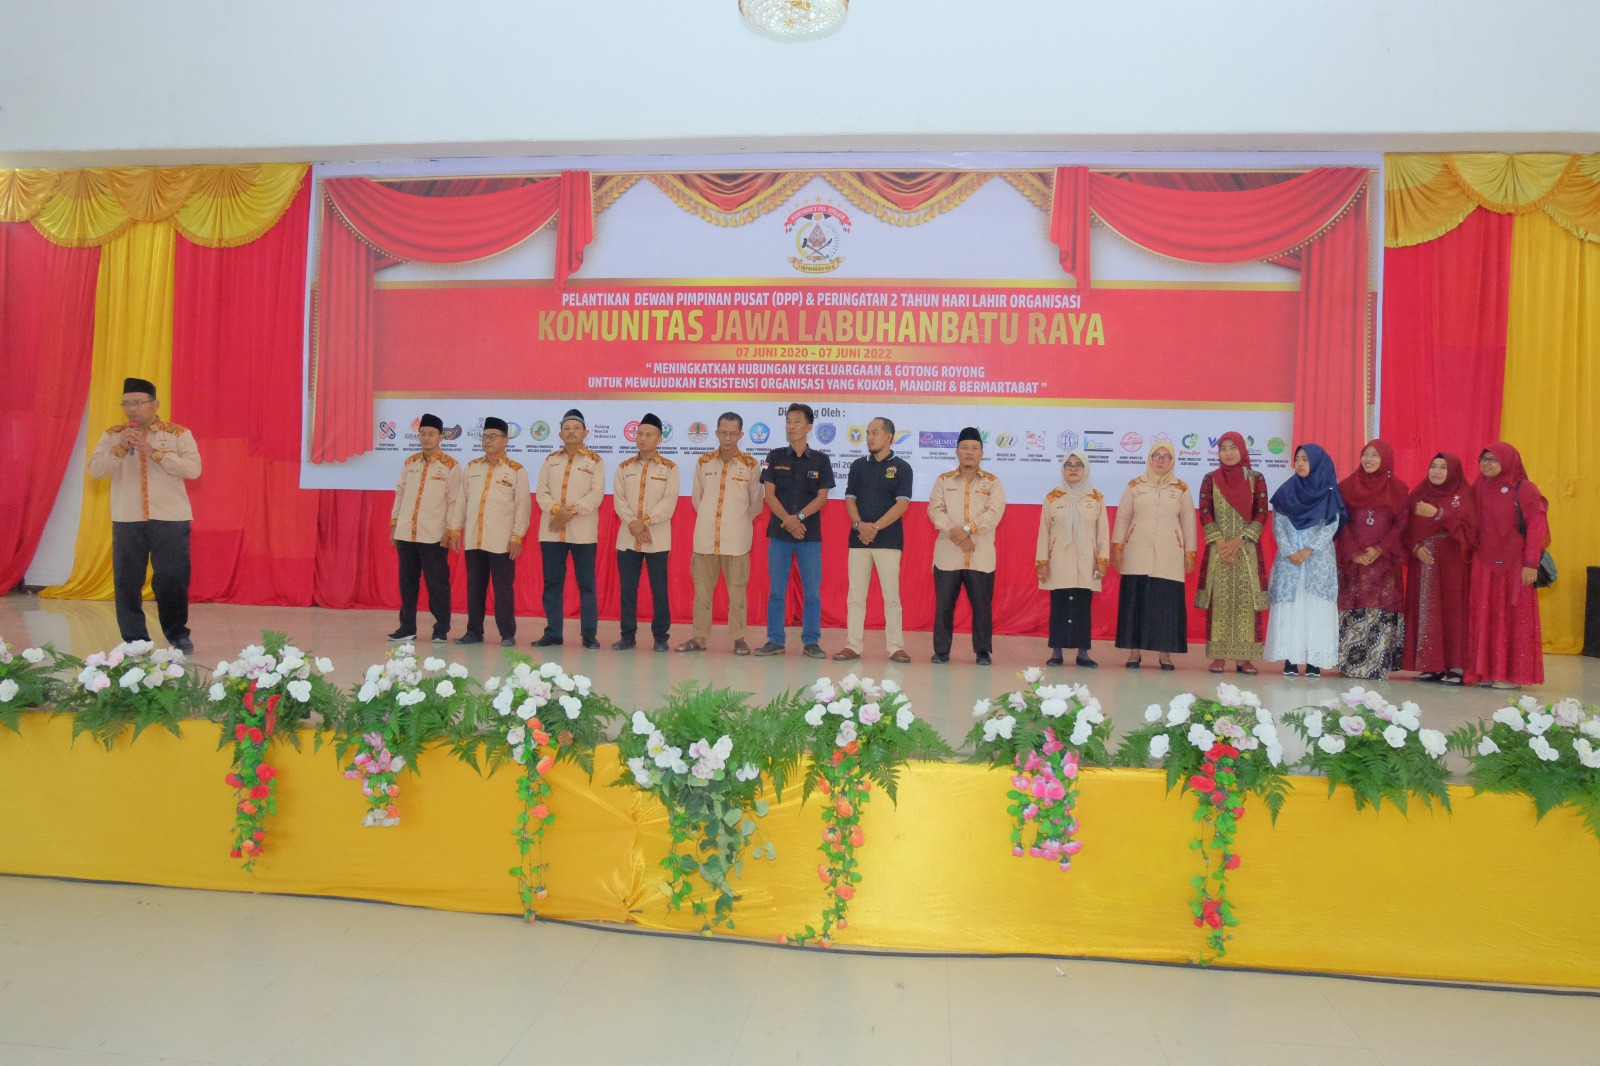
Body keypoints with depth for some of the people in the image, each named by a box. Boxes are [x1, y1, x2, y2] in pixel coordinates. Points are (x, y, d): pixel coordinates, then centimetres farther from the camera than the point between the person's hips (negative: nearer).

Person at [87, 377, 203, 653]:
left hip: (171, 519, -2)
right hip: (127, 520, 2)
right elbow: (95, 470, 0)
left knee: (172, 578, -1)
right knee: (127, 581, 3)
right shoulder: (112, 435, 9)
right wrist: (120, 448, -14)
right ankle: (134, 639, 14)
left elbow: (193, 469, -10)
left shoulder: (179, 433, 2)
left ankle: (178, 634, 16)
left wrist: (154, 452, -15)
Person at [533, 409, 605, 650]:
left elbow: (596, 495, -7)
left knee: (586, 584, 0)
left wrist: (571, 512, -16)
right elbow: (541, 492, 5)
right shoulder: (551, 460, 13)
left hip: (582, 532, -3)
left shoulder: (595, 461, 3)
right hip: (551, 531, 3)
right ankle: (553, 633, 15)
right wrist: (557, 510, -13)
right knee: (552, 583, 7)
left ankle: (589, 634, 6)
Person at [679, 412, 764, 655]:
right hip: (705, 537, 2)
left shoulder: (751, 465, -2)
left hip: (736, 540, -2)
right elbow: (697, 499, 15)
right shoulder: (703, 462, 5)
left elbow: (756, 504, 7)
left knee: (737, 590, 4)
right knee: (702, 589, 8)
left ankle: (738, 638, 12)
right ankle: (700, 637, 17)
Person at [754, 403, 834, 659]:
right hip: (779, 533, 1)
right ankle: (775, 640, 12)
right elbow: (769, 494, 0)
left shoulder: (820, 460, 5)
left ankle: (811, 642, 9)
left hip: (810, 534, -1)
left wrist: (799, 517, -15)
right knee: (776, 590, 4)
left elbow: (822, 497, -1)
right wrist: (788, 521, -14)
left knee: (812, 591, 0)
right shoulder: (775, 457, 6)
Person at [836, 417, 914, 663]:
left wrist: (876, 527, -17)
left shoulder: (901, 467, 1)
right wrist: (859, 524, -12)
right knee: (856, 595, 4)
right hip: (858, 539, 3)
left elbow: (902, 504, -7)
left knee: (891, 596, -1)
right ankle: (853, 646, 9)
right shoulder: (858, 466, 11)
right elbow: (850, 499, 7)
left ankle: (896, 647, 5)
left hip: (888, 540, -3)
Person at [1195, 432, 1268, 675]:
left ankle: (1244, 657, 3)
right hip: (1217, 550, 0)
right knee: (1218, 599, -1)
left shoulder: (1256, 479, 5)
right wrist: (1221, 543, -11)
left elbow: (1261, 515, 0)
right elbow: (1205, 515, 0)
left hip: (1247, 550, 0)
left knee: (1246, 600, -2)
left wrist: (1239, 541, -11)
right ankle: (1219, 656, 3)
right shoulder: (1210, 479, 5)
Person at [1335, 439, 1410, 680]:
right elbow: (1341, 522, 2)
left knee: (1381, 612, -4)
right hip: (1352, 560, 0)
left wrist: (1380, 549, -11)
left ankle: (1377, 665, 2)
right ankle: (1349, 663, 4)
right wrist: (1353, 551, -9)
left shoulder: (1398, 489, 5)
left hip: (1384, 561, 0)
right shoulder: (1347, 486, 6)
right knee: (1351, 610, -1)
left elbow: (1401, 524, 1)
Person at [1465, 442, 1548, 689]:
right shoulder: (1479, 489, 10)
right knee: (1484, 617, 4)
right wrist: (1469, 556, 1)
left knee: (1514, 617, 0)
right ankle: (1486, 671, 9)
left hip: (1514, 564, -4)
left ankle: (1513, 674, 5)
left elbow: (1536, 527, -8)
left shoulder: (1524, 490, -4)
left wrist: (1531, 564, -15)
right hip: (1484, 564, 5)